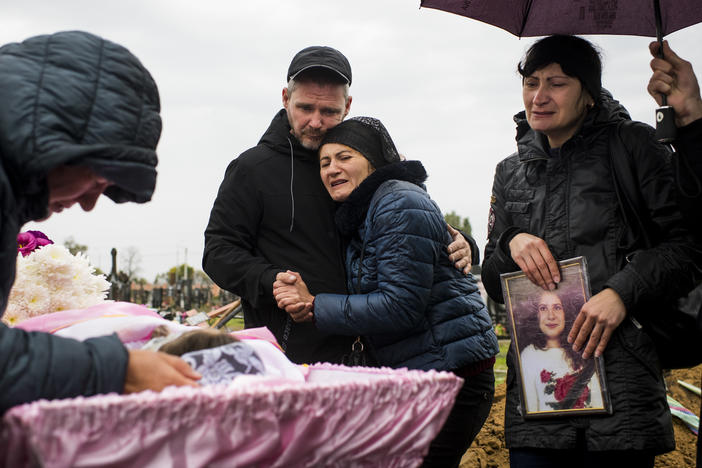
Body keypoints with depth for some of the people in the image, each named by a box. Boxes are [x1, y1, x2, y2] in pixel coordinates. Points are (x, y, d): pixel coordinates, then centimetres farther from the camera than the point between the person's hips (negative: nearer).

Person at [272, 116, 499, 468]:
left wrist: (314, 308, -16)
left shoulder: (399, 204, -14)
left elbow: (400, 306, -21)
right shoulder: (358, 217, 16)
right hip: (414, 373, 10)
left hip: (452, 372, -10)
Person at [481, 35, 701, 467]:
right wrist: (511, 245, -3)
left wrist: (622, 291, -17)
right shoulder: (511, 173, 18)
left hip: (620, 375, -3)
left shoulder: (632, 146, 4)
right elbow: (494, 284, 18)